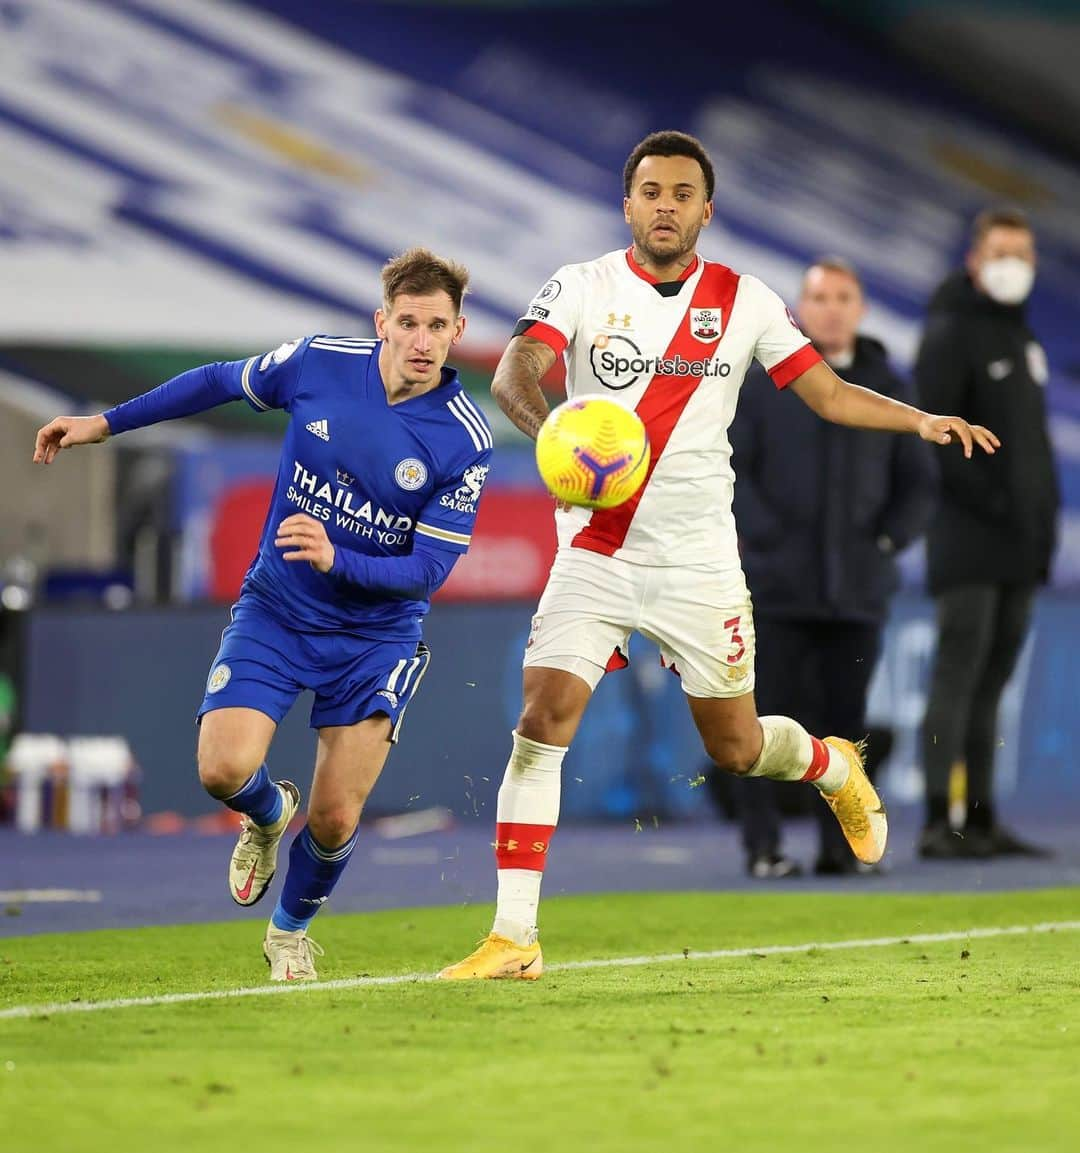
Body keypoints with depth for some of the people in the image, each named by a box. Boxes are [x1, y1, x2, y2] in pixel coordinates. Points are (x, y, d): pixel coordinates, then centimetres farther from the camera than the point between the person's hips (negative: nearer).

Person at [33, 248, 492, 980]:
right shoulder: (317, 363, -12)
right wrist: (105, 424, 12)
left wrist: (335, 561, -34)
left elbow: (428, 570, -16)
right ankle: (270, 815, 20)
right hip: (275, 611, 1)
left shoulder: (465, 441, -17)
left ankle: (292, 929, 29)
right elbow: (220, 383, 8)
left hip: (376, 636, -1)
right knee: (225, 768, -20)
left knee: (335, 821, -6)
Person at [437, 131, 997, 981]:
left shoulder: (744, 302, 1)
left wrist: (922, 420, -12)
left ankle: (834, 768, 46)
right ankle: (514, 938, -13)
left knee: (736, 747, 9)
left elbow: (829, 394, 4)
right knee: (543, 721, -16)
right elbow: (514, 374, -20)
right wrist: (549, 427, -41)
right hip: (595, 553, -1)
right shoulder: (582, 288, -4)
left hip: (699, 562, 1)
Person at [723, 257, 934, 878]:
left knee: (845, 720, 4)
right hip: (778, 589, -3)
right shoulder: (761, 383, 2)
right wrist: (766, 538, -12)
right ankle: (764, 846, 2)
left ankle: (843, 845, 10)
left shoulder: (887, 389, 11)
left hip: (859, 588, 3)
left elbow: (918, 482, 14)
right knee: (768, 718, -3)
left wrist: (888, 540, 0)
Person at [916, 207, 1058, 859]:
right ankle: (938, 823, -15)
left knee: (991, 682, 9)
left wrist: (1046, 511, 13)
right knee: (959, 675, -12)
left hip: (1020, 543, 8)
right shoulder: (952, 333, -7)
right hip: (969, 539, -8)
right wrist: (985, 496, -19)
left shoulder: (1021, 335, 18)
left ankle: (983, 821, 11)